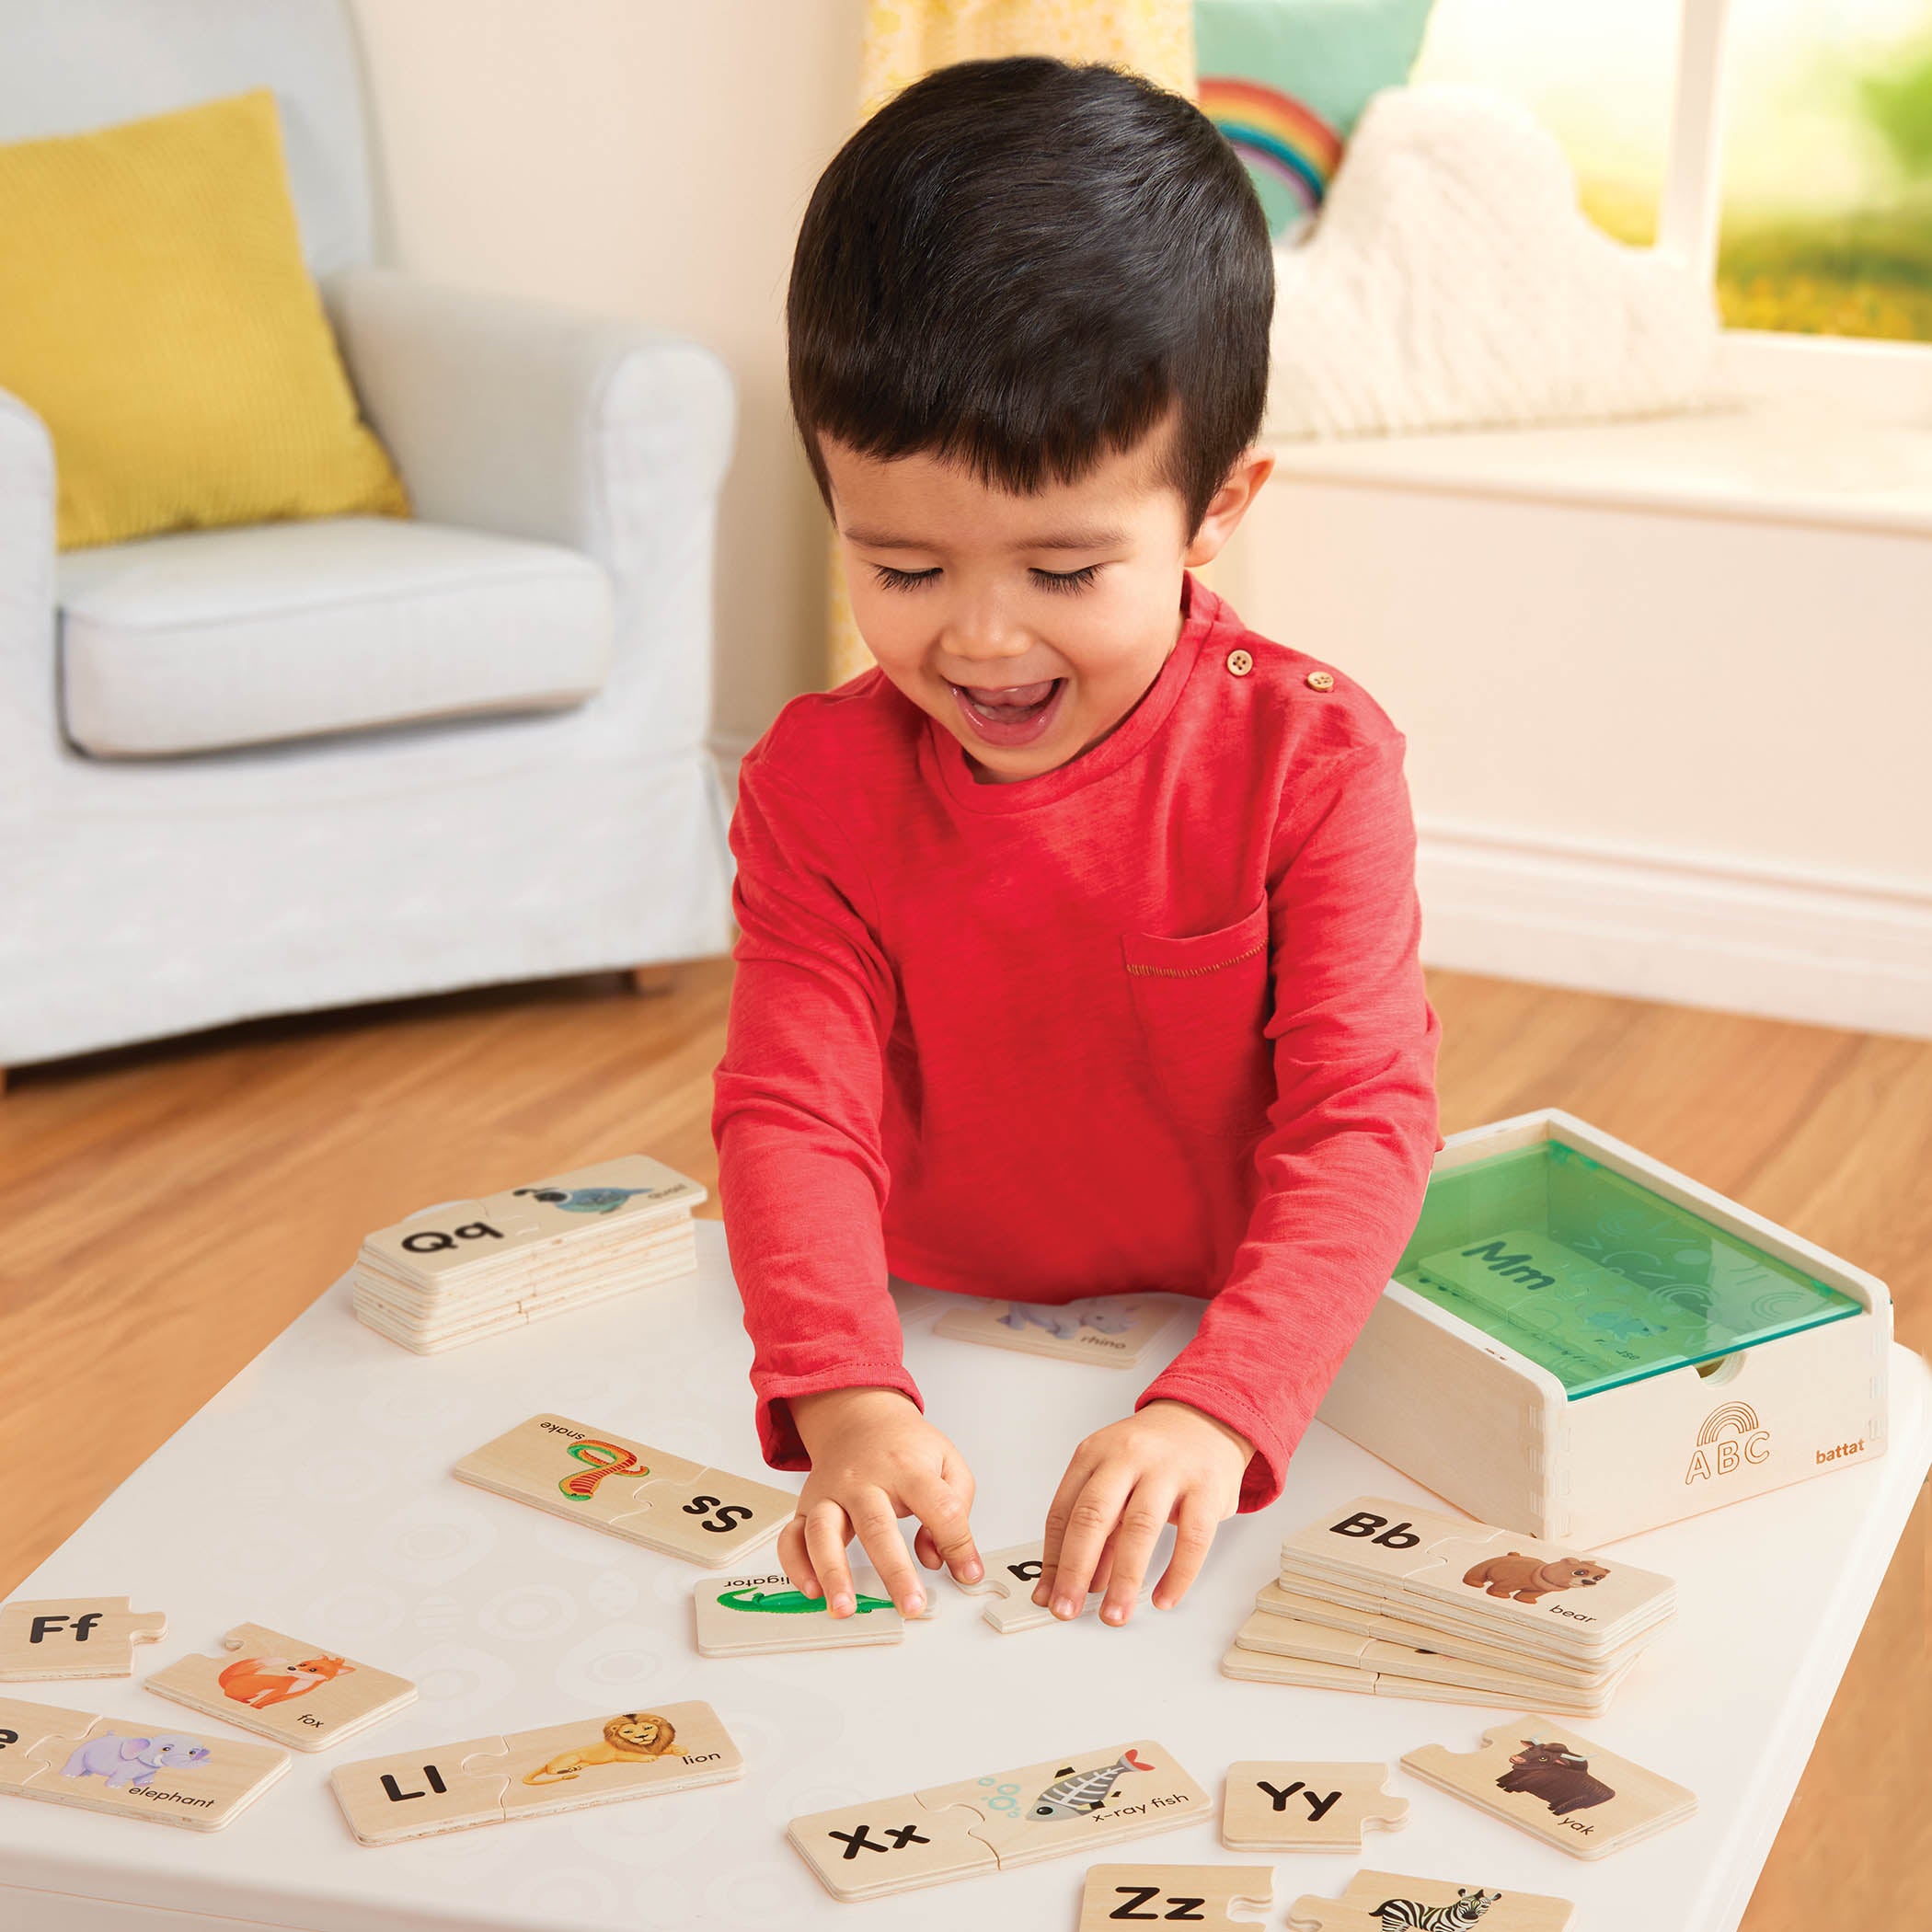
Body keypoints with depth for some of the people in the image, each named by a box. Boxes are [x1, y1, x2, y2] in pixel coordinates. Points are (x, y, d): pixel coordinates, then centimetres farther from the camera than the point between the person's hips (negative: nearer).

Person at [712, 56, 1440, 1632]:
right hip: (941, 1369, 3)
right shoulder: (818, 783, -3)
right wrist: (847, 1396, -27)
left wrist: (1216, 1410, -29)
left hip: (1247, 1359, -3)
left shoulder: (1309, 759, -9)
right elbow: (793, 1108, -9)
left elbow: (1361, 1115, -14)